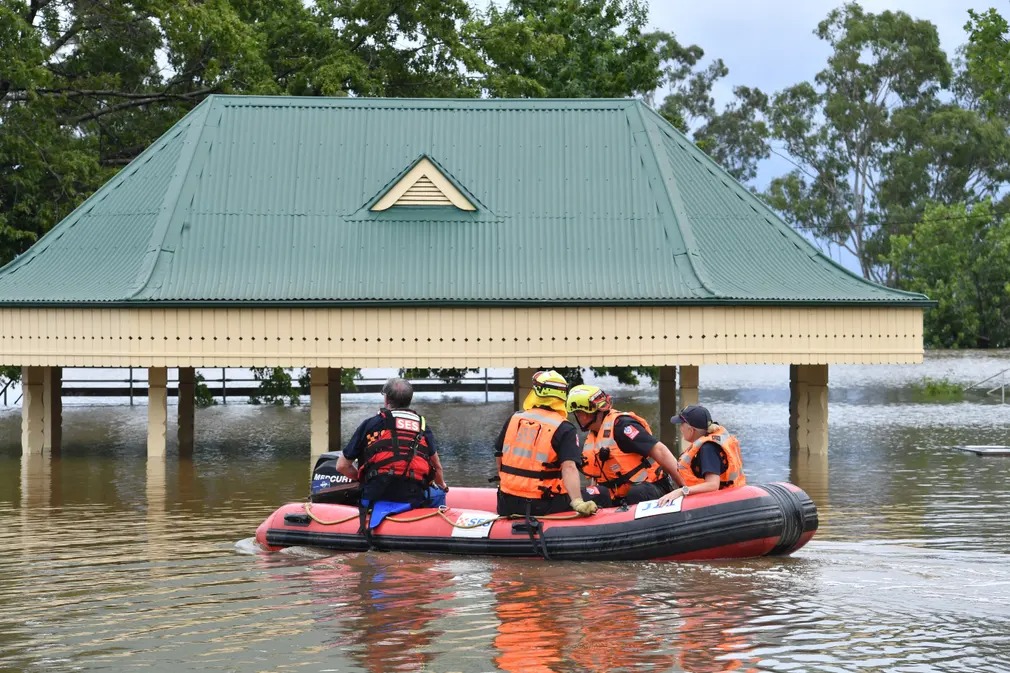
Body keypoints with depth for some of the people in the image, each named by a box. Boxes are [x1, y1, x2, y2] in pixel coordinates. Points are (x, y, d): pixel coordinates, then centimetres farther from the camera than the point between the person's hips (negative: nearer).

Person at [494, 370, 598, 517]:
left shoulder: (514, 419, 5)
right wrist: (578, 503, -29)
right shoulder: (565, 429, -8)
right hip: (543, 506, -5)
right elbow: (569, 467, -21)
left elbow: (499, 455, 15)